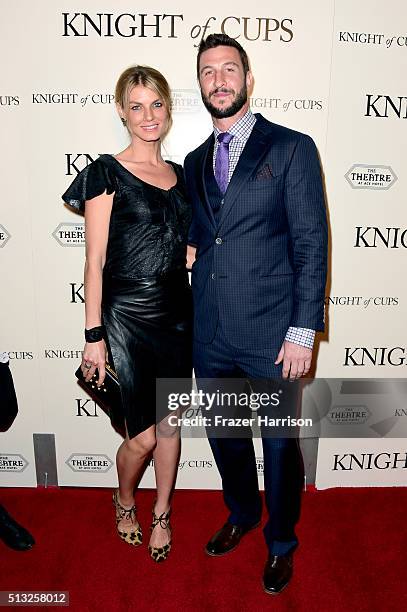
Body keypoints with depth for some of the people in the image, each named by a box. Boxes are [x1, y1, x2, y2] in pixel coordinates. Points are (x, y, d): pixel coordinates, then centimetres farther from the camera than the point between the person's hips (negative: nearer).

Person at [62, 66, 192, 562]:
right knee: (143, 435, 1)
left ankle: (161, 514, 37)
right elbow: (95, 262, -8)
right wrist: (93, 336, -11)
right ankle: (124, 502, 35)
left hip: (176, 312, 5)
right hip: (127, 315, -5)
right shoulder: (107, 173, -4)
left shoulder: (180, 175, 12)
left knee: (170, 424, 14)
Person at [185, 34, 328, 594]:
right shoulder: (195, 161, 13)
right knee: (225, 436, 20)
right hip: (210, 336, 5)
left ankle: (281, 542, 39)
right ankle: (242, 514, 49)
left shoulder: (292, 148, -2)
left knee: (279, 445, 12)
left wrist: (303, 332, -12)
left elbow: (311, 244, -7)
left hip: (270, 335, -4)